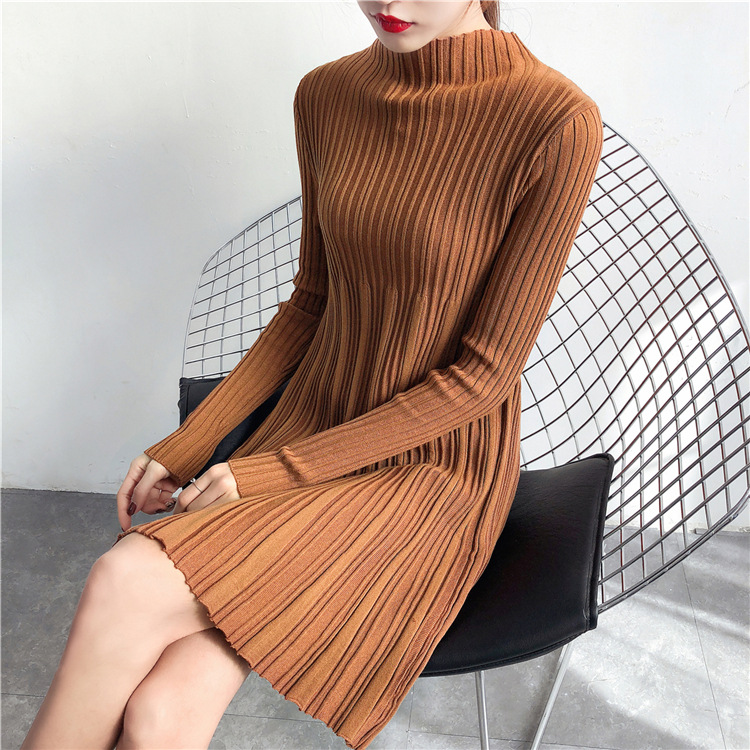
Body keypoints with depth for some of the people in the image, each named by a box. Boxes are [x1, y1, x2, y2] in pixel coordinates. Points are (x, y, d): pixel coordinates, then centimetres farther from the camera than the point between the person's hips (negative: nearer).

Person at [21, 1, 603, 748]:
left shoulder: (559, 124, -18)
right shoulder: (324, 96, 0)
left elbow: (484, 371, -16)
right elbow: (312, 301, 7)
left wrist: (272, 473, -17)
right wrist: (185, 445, 1)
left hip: (433, 470, -4)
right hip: (312, 426, 5)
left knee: (124, 587, -23)